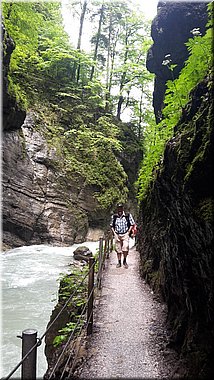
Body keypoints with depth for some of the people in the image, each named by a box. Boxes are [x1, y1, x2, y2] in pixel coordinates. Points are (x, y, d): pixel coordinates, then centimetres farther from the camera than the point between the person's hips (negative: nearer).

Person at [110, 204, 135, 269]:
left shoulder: (128, 216, -2)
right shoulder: (114, 217, 5)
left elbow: (132, 224, 4)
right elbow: (111, 225, 16)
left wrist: (128, 231, -4)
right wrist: (114, 232, 4)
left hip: (125, 235, -2)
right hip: (117, 235, 3)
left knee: (125, 248, -15)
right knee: (118, 249, 6)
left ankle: (124, 261, 6)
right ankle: (119, 262, 19)